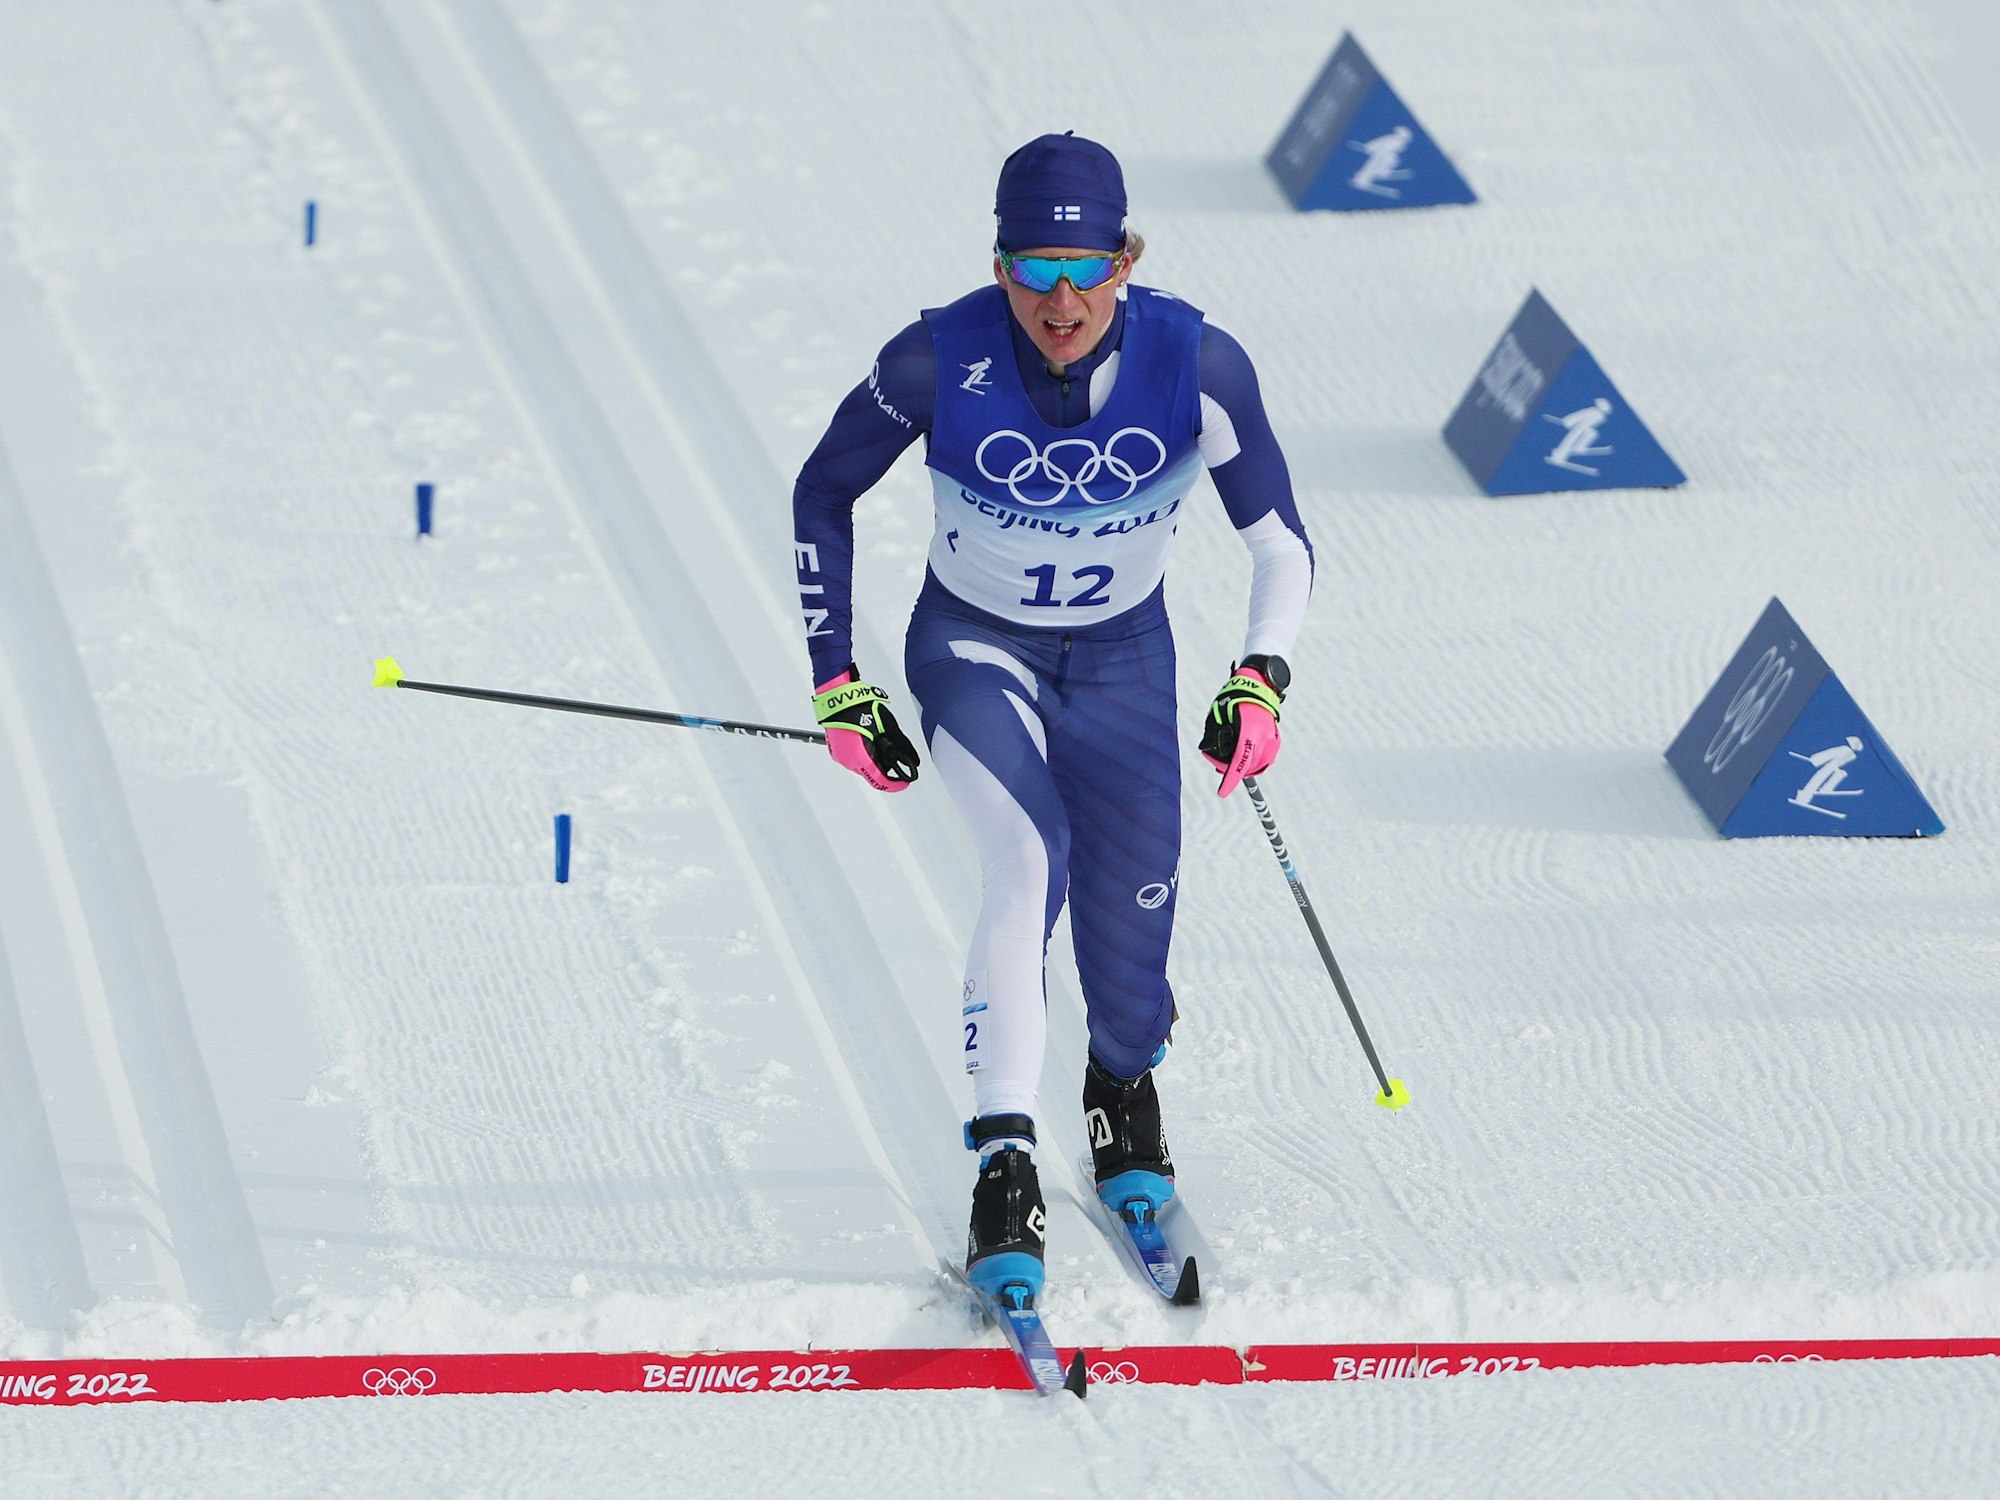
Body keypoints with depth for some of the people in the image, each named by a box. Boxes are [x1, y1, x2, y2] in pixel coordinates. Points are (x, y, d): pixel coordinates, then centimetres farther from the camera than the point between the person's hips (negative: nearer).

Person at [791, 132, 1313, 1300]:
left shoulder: (1195, 363, -24)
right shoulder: (940, 362, -25)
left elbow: (1281, 543, -12)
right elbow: (824, 494, -7)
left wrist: (1262, 680, -28)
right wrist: (838, 683, -7)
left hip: (1123, 656, 2)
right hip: (975, 647, -2)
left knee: (1132, 927, 4)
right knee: (1030, 855, -28)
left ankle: (1125, 1086, 41)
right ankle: (1005, 1166, -27)